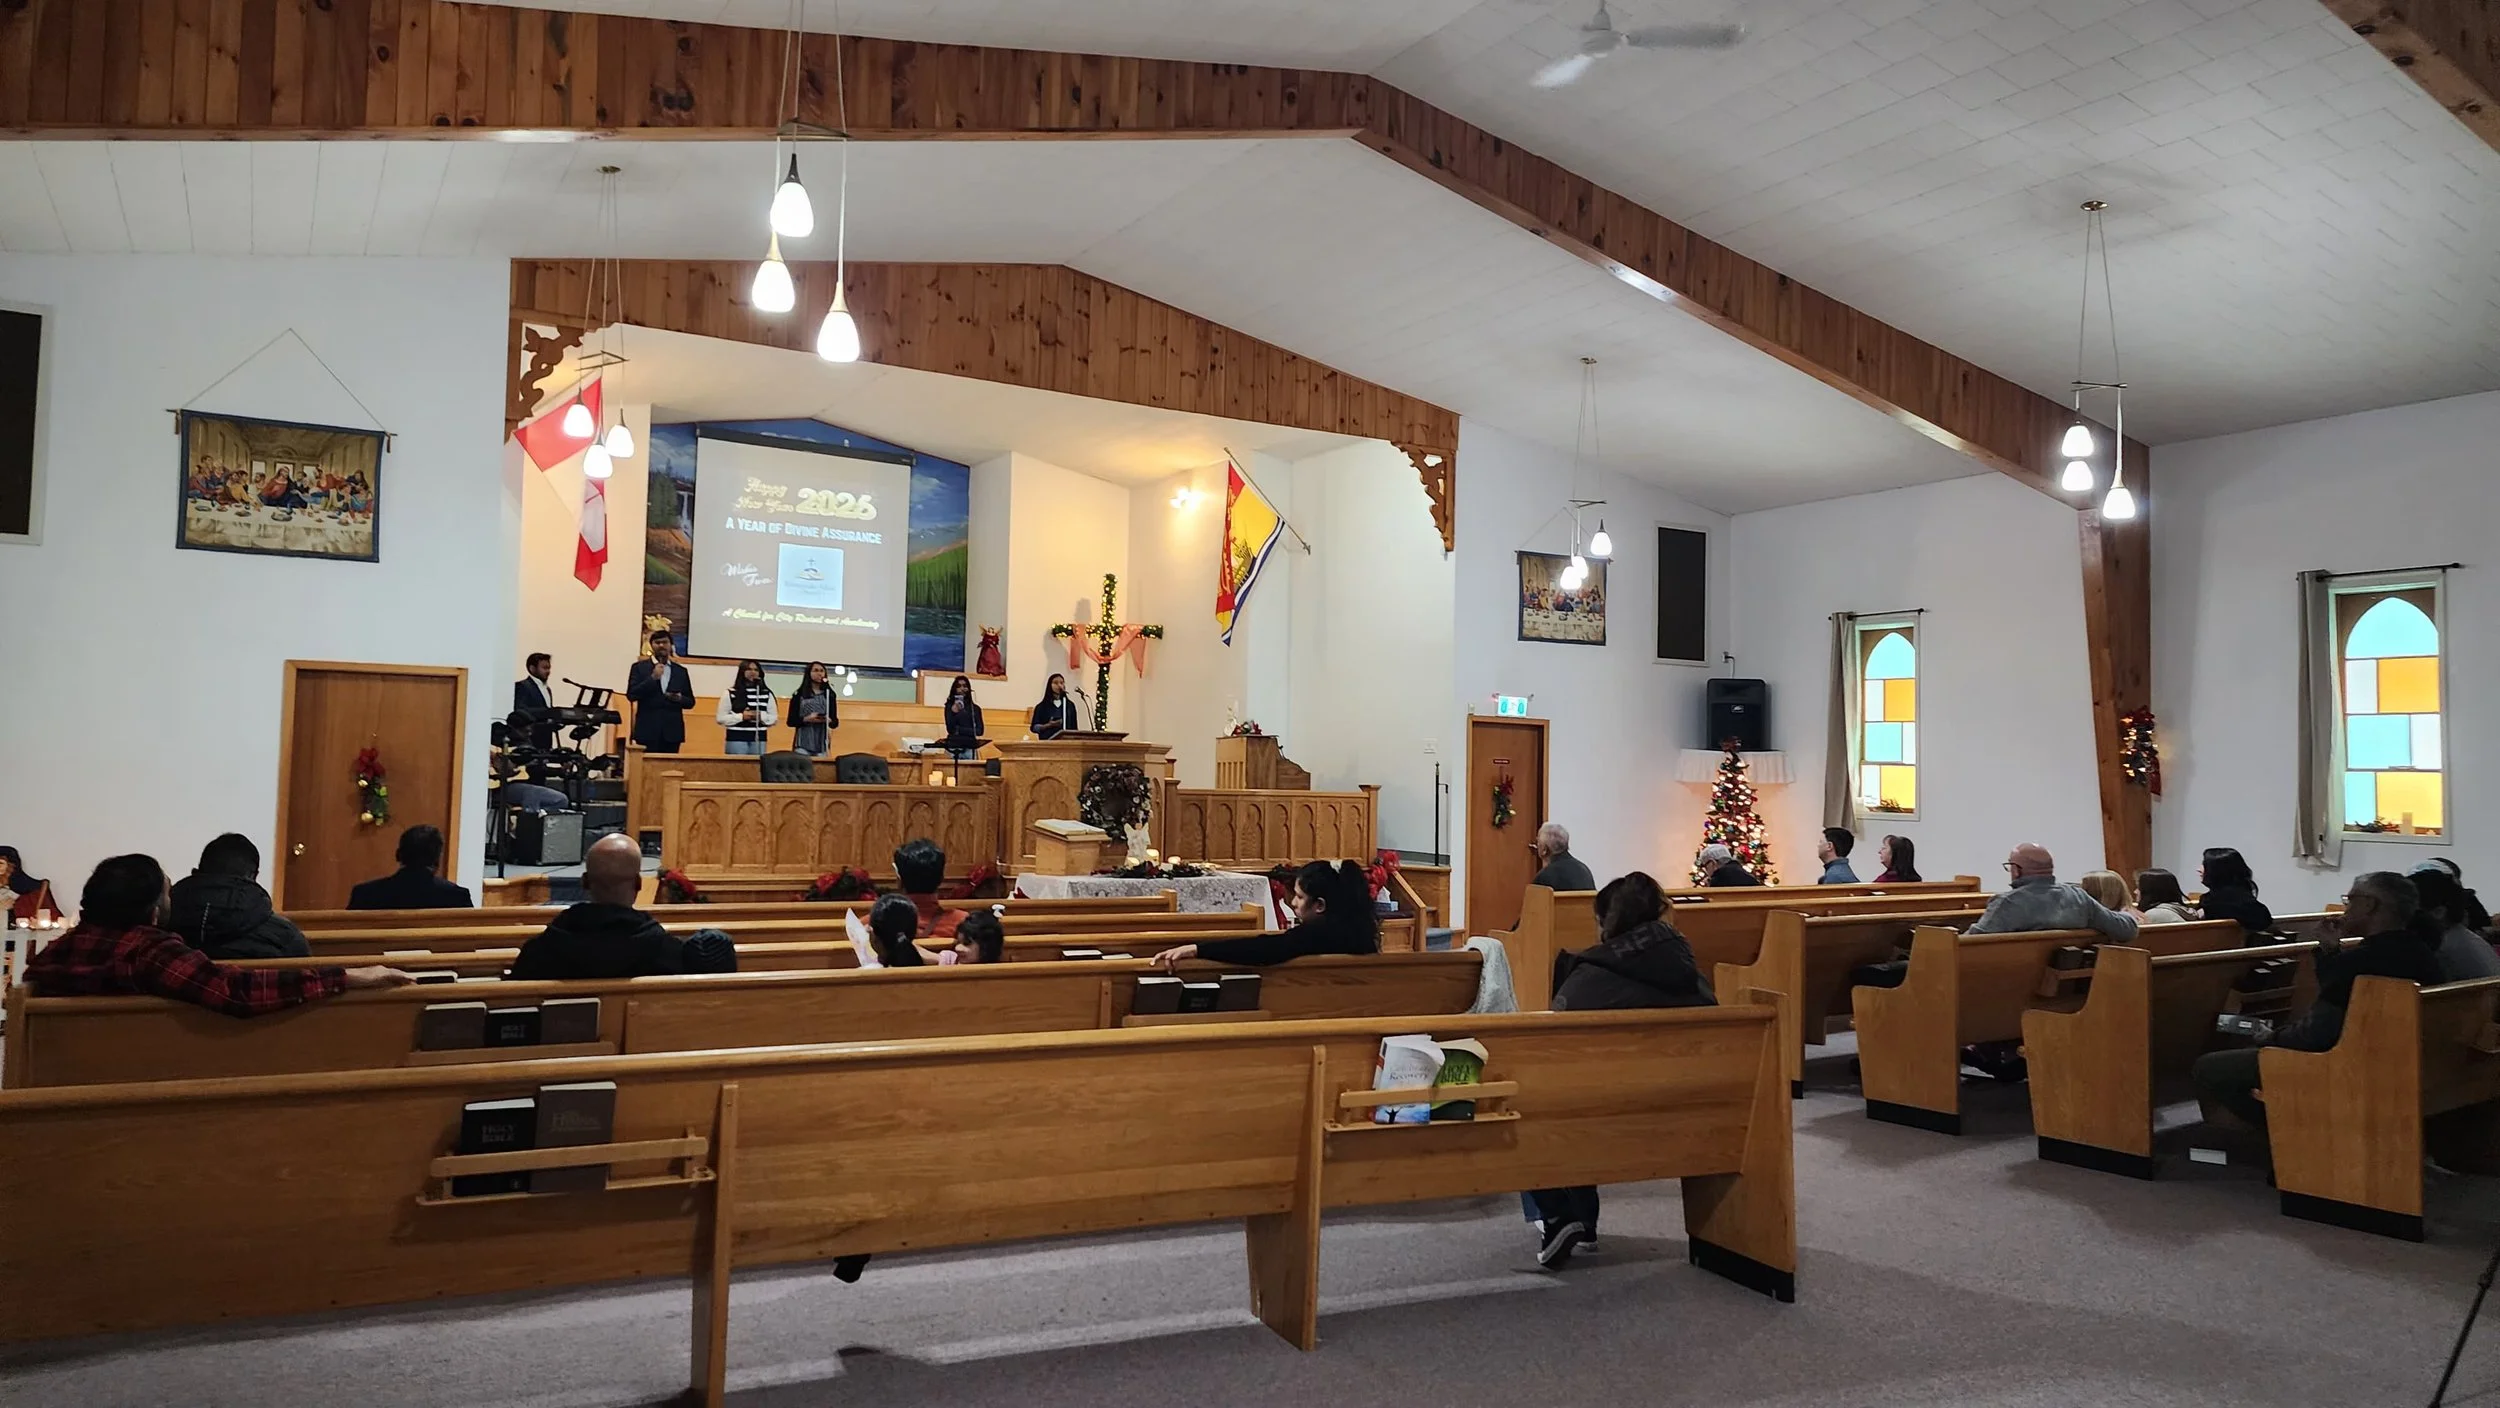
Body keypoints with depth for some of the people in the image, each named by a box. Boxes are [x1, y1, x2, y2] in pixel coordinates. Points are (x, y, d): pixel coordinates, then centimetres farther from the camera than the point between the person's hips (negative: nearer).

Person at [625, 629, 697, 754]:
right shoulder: (639, 667, 7)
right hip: (648, 731, -2)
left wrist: (679, 699, -8)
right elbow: (631, 695, -4)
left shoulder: (681, 671, 14)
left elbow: (690, 702, 15)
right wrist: (653, 678, -13)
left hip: (672, 732, 2)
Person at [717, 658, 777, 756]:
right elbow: (720, 718, -1)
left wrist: (761, 716, -11)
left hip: (759, 739, 3)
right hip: (736, 739, -3)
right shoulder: (730, 693, 1)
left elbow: (773, 718, 9)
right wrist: (741, 716, -13)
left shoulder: (767, 694, 9)